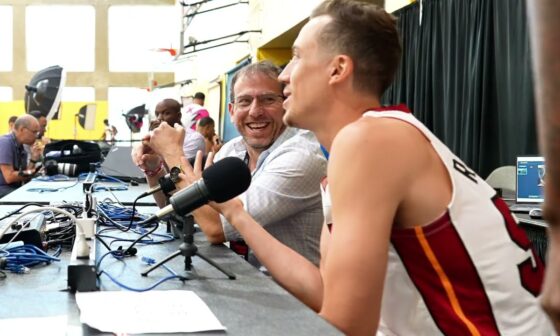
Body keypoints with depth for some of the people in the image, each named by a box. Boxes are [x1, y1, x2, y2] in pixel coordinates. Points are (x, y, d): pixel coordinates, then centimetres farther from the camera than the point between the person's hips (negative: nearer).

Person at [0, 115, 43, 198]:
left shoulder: (21, 147, 10)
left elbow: (25, 178, 8)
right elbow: (9, 177, -20)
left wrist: (34, 159, -3)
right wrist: (33, 172, -9)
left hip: (15, 189, 8)